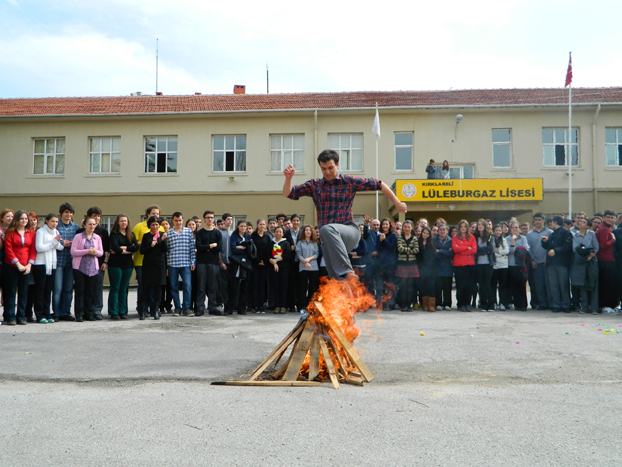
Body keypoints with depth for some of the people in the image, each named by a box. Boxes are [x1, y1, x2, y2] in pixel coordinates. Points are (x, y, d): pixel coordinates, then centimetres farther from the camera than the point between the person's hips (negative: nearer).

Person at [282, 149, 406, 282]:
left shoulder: (350, 181, 4)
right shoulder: (314, 185, 11)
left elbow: (379, 185, 8)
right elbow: (288, 194, 9)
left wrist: (398, 204, 7)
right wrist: (288, 178, -10)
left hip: (349, 231, -4)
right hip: (328, 240, 4)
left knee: (327, 229, -36)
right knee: (336, 280, 0)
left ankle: (348, 271, -39)